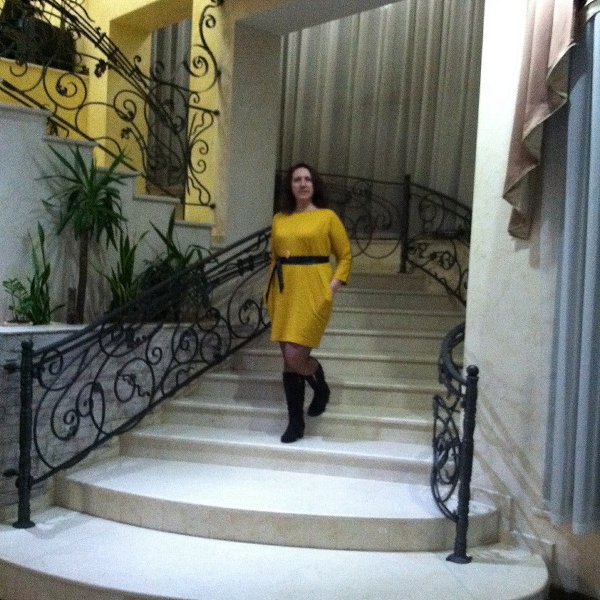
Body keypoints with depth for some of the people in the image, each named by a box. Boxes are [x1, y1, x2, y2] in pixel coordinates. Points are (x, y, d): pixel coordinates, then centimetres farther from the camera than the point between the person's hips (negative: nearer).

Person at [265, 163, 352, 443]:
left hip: (313, 293, -4)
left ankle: (321, 387, 21)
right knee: (288, 361, 6)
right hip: (284, 293, 5)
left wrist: (333, 285, -8)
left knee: (295, 357, -13)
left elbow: (345, 255, 3)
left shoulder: (327, 217, -1)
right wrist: (271, 291, 12)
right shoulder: (279, 219, 11)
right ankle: (295, 422, 17)